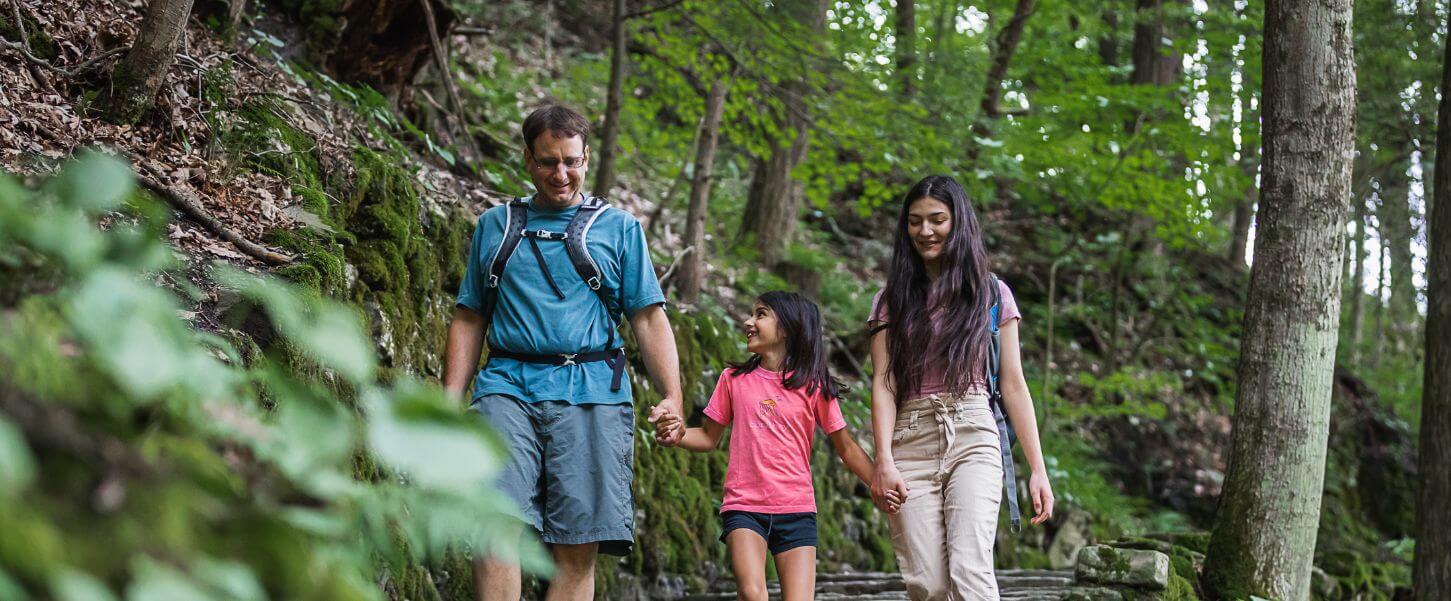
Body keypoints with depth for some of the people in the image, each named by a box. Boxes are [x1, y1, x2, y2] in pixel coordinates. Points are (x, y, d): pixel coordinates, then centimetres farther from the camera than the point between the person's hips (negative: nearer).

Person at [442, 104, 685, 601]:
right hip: (507, 386, 1)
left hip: (591, 392, -1)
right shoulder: (495, 226, 21)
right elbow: (469, 320, 19)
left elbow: (649, 319, 9)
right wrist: (450, 401, 8)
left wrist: (672, 397, -5)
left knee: (578, 546, -8)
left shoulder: (618, 228, 16)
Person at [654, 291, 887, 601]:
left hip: (796, 510, 0)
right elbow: (709, 437, 13)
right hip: (744, 508, 0)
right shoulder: (734, 379, 7)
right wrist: (678, 433, -7)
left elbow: (846, 448, 8)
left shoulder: (813, 386, 4)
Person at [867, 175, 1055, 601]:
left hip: (974, 440, -1)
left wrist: (1037, 469, 3)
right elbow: (883, 384, 4)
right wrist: (883, 462, -10)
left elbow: (1013, 384, 10)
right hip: (912, 443, 1)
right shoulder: (892, 301, 15)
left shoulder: (991, 293, 13)